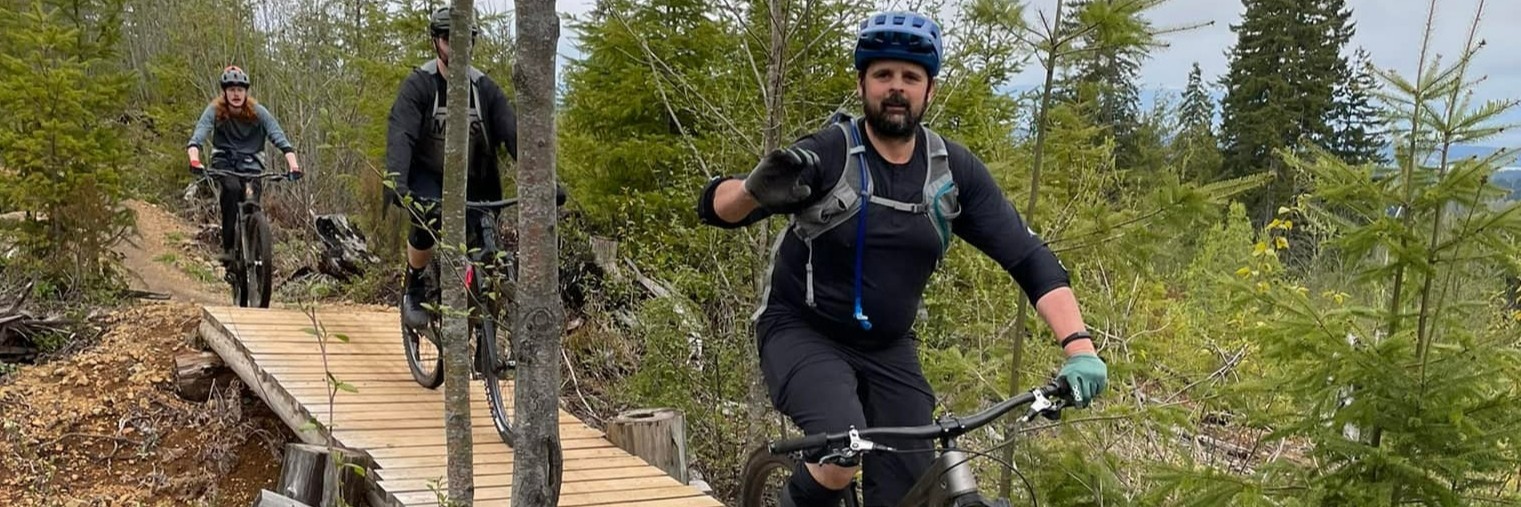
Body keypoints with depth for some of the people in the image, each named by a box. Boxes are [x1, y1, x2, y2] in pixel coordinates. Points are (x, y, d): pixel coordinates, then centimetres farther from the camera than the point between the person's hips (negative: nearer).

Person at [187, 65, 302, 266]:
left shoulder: (257, 112, -11)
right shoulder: (215, 111, -12)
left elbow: (279, 138, -20)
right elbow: (197, 138, -24)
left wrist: (293, 165, -36)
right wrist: (195, 161, -45)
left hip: (250, 163, 1)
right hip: (224, 161, -1)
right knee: (232, 188, -32)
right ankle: (227, 247, -25)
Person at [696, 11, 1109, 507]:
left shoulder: (954, 170, -6)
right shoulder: (827, 154, -16)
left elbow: (1029, 258, -9)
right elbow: (716, 206, -23)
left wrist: (1079, 346, -24)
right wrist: (756, 190, -48)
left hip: (888, 350, 4)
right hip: (802, 334, -4)